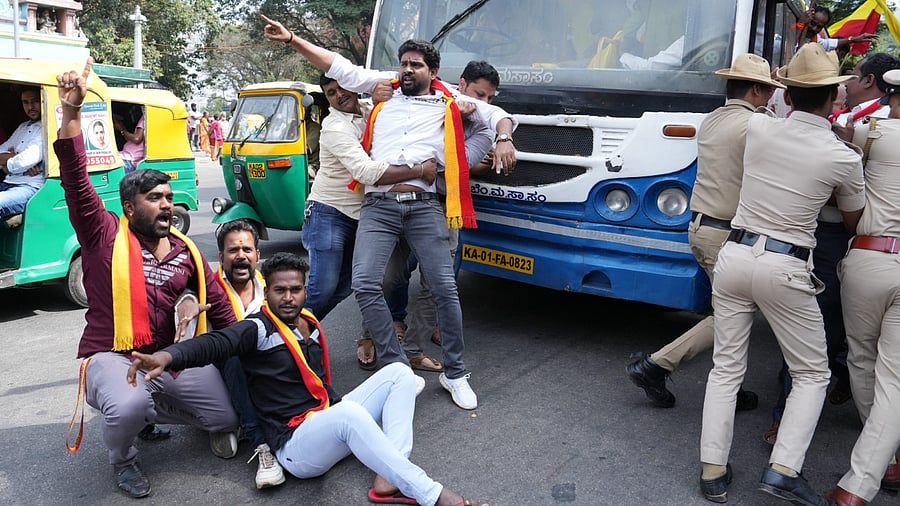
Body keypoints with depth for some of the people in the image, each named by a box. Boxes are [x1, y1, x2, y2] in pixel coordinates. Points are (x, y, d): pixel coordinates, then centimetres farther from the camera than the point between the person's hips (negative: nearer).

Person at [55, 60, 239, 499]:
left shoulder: (185, 251, 7)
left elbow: (218, 303, 12)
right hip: (112, 357, -4)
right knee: (129, 405, -37)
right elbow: (75, 179, -16)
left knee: (228, 416, -3)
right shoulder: (104, 235, -4)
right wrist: (72, 110, -25)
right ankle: (122, 458, 2)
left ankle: (152, 410, 25)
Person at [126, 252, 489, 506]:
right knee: (349, 414, -39)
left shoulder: (311, 326, 11)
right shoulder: (258, 329, -10)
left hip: (330, 422, 8)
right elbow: (214, 343, -29)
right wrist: (167, 356, -45)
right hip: (295, 446, -8)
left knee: (400, 373, -2)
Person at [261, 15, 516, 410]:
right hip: (378, 205, 2)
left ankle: (454, 374, 10)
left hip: (424, 205, -1)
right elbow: (339, 67, 17)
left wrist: (504, 140, -5)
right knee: (365, 285, -14)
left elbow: (497, 114, 17)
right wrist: (292, 40, 12)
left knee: (445, 288, -6)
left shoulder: (449, 103, 13)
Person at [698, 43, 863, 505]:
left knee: (726, 368, 12)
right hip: (786, 269, -3)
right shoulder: (843, 158, -7)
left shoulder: (757, 127, -1)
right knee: (812, 374, 15)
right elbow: (853, 221, 12)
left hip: (734, 255, 3)